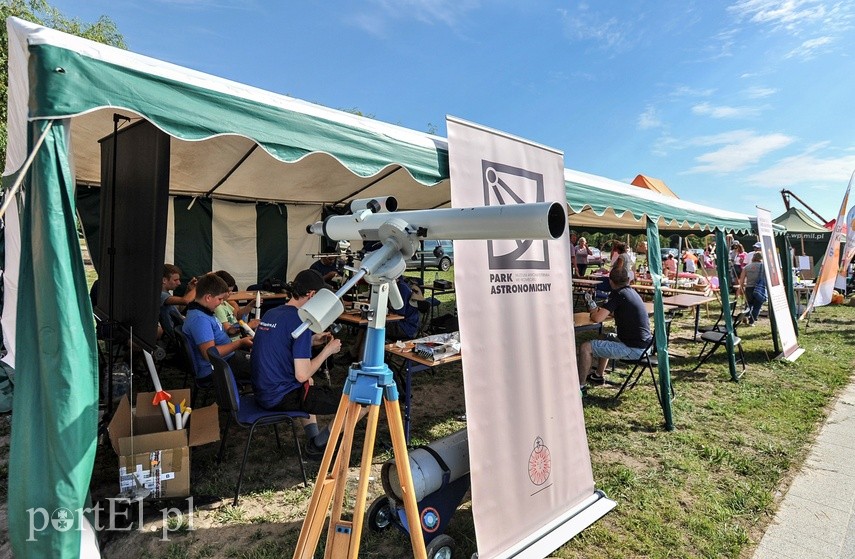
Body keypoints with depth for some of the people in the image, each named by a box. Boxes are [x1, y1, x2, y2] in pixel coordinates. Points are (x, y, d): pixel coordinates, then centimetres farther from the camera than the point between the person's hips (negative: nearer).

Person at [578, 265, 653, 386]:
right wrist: (602, 310, 21)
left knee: (586, 347, -10)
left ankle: (579, 387, -1)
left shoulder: (618, 294, -15)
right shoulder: (632, 292, 11)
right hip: (644, 345, 10)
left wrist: (593, 311, -1)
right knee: (607, 338, 33)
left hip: (634, 349, -10)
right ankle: (598, 375, 41)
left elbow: (597, 318, -22)